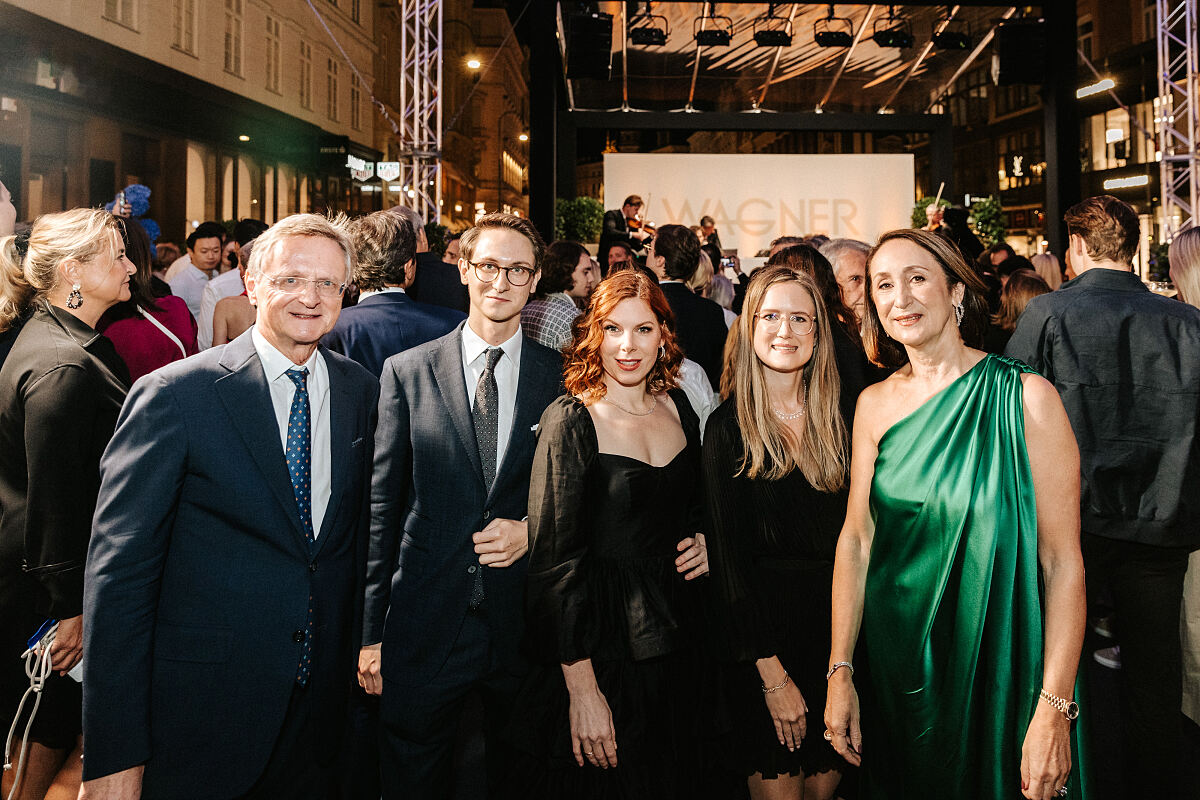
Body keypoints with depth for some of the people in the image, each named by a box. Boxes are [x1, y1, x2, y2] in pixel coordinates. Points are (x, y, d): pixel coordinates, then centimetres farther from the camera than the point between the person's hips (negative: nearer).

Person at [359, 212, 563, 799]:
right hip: (425, 628, 0)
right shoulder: (407, 372, 0)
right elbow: (380, 505, 0)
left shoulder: (563, 379, 1)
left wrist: (534, 530, -12)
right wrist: (371, 631, -2)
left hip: (525, 624, 1)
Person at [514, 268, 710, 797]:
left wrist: (705, 539, -2)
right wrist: (580, 688, -18)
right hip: (604, 647, -5)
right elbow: (555, 557, -16)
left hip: (675, 643, 6)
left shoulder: (678, 408, 4)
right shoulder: (570, 420, -13)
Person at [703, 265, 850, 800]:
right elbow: (728, 554, -9)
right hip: (766, 622, -3)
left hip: (839, 623, 3)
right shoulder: (729, 426, -8)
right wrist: (771, 672, -13)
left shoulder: (839, 418, 3)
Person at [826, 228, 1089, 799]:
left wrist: (1054, 711, -19)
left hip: (998, 662, -3)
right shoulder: (874, 404, 0)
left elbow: (1062, 560, -15)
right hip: (896, 662, 4)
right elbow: (855, 537, 0)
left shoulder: (1024, 397, -13)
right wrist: (840, 672, -3)